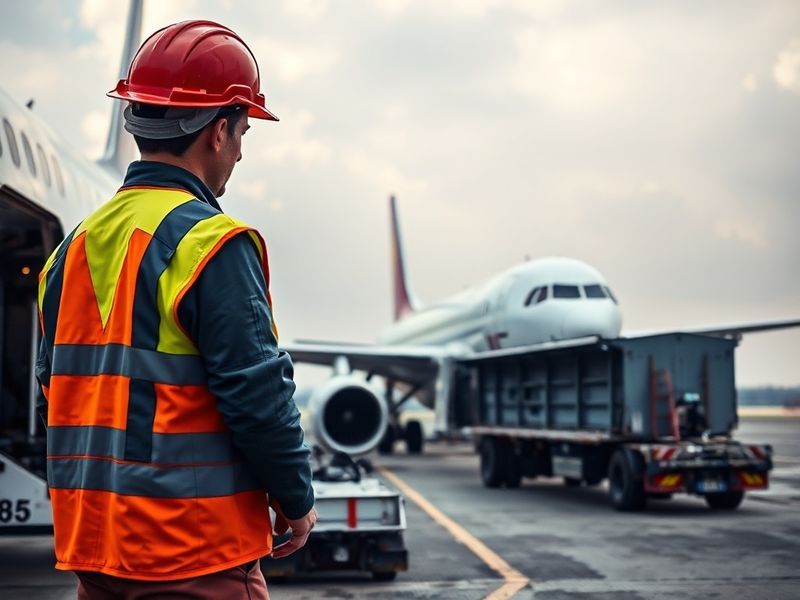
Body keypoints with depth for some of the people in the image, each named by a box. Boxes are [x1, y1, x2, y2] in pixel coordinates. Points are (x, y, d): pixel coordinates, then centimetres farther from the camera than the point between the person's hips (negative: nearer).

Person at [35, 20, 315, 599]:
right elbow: (257, 394, -18)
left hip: (90, 543, 8)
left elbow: (58, 390, 14)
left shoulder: (77, 244, 9)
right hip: (194, 552, -8)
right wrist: (297, 499, -3)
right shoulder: (211, 243, -15)